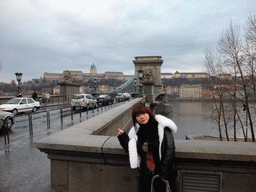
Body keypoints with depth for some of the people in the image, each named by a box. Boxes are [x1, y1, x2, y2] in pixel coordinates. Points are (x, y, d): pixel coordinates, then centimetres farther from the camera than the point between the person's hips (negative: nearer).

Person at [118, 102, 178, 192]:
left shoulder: (161, 127, -13)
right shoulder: (136, 131, -1)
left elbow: (169, 150, -13)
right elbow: (131, 150, 4)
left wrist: (164, 174, -13)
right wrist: (123, 137, -6)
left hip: (163, 173, -3)